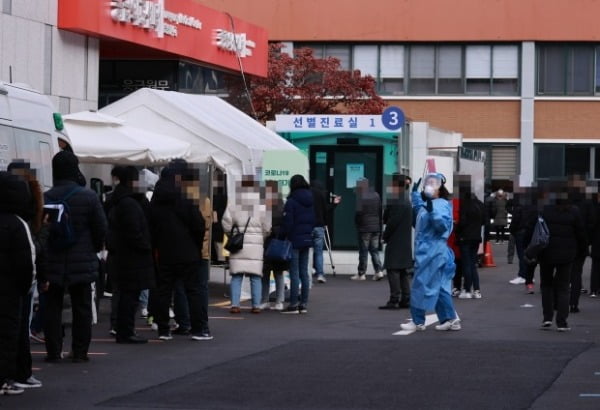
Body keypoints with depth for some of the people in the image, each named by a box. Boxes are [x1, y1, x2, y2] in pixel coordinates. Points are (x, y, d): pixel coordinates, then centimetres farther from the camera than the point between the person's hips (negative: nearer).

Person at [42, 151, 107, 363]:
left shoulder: (45, 198, -4)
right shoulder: (88, 197, -8)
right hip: (81, 263, -1)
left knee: (52, 307, 7)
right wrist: (95, 249, 16)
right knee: (81, 308, 8)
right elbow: (101, 228, -4)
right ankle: (79, 351, 8)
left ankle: (53, 351, 6)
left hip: (52, 264, 1)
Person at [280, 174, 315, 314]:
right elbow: (314, 220, 11)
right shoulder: (311, 201, 8)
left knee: (294, 273, -4)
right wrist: (309, 233, 16)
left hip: (294, 240, -7)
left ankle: (293, 304, -4)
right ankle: (304, 304, 13)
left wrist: (281, 238, -6)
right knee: (304, 272, 11)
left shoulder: (292, 201, -13)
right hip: (307, 240, 7)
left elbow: (287, 223, -14)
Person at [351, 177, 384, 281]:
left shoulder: (361, 197, -13)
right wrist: (379, 224, 16)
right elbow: (380, 211, 11)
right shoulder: (376, 195, 8)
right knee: (374, 250, 11)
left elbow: (359, 211, -18)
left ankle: (361, 274, 6)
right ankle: (379, 270, -1)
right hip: (376, 227, 6)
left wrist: (356, 222, -1)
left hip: (364, 228, -6)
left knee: (363, 251, 1)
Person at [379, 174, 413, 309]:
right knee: (403, 272, 13)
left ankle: (394, 300, -10)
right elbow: (386, 219, 14)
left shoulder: (397, 203, -17)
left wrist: (385, 236, -4)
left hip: (395, 243, -10)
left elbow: (392, 222, -19)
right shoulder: (406, 202, 14)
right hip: (405, 243, 10)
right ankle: (405, 300, 15)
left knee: (393, 270, -8)